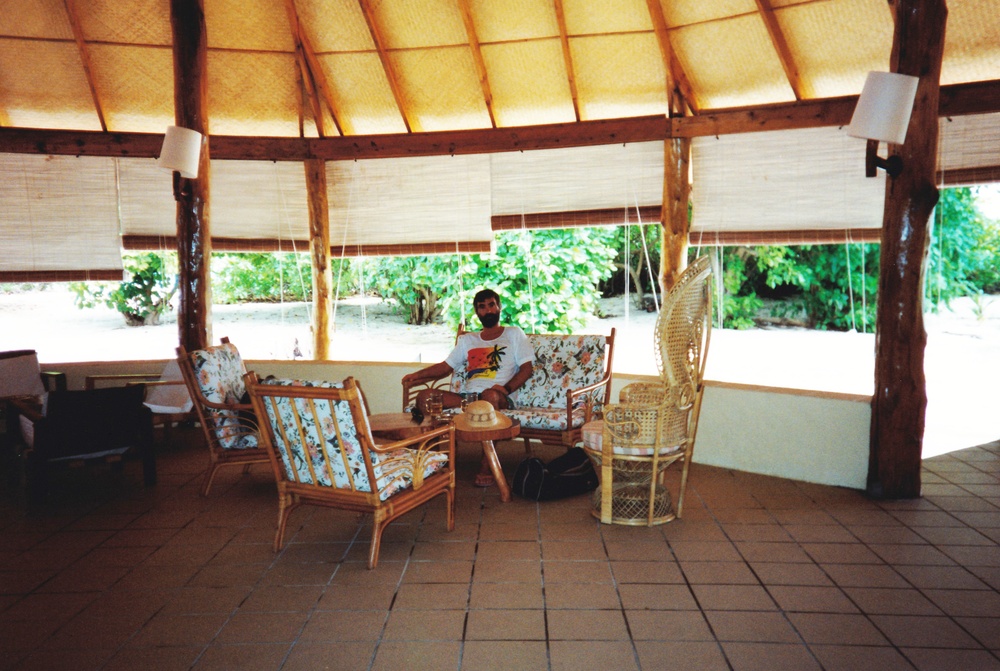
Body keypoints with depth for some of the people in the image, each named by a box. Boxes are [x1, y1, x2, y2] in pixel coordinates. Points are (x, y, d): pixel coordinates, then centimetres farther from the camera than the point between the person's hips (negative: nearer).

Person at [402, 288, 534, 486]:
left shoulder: (514, 334, 15)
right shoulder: (467, 340, 27)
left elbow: (526, 367, 3)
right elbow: (446, 366, 24)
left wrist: (506, 388, -14)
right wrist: (418, 374, 7)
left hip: (501, 399, -4)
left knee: (490, 394, -42)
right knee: (424, 396, -18)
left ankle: (487, 467, -34)